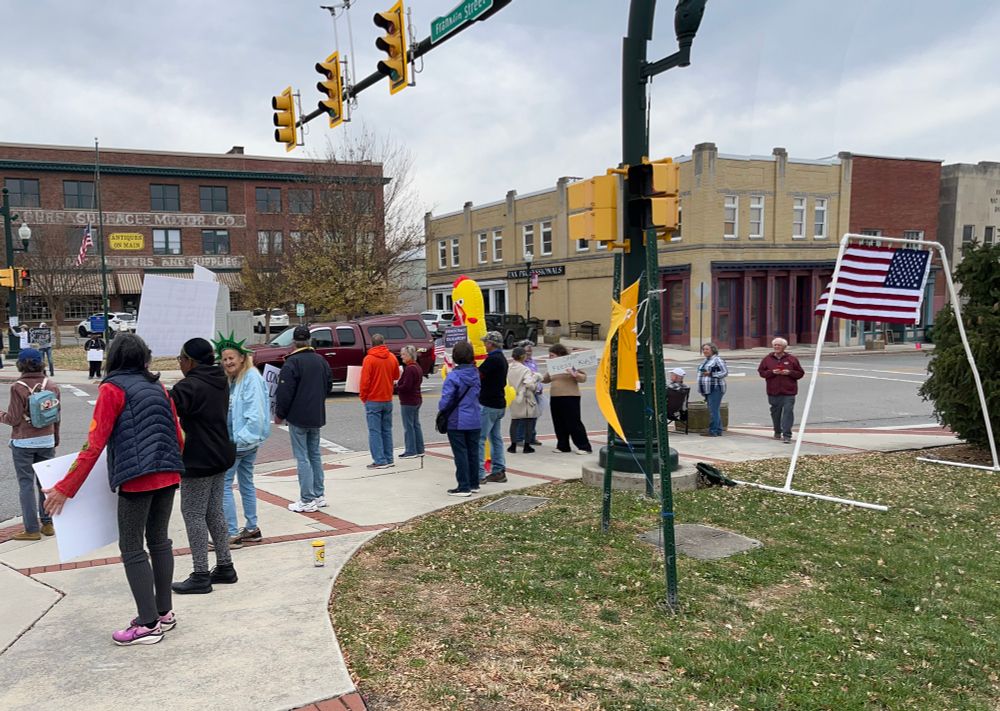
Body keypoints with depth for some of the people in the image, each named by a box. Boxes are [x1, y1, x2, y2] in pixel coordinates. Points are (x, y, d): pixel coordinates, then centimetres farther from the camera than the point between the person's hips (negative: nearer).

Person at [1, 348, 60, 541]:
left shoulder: (18, 388, -13)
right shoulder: (51, 386, 0)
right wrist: (55, 439, 19)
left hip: (23, 442, -4)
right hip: (47, 440, 4)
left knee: (26, 484, 2)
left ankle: (32, 529, 3)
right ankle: (48, 524, 18)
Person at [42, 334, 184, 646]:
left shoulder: (112, 389, -5)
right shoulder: (158, 387, 12)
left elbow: (94, 444, -10)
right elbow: (178, 436, 14)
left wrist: (65, 489, -5)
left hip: (137, 478, -6)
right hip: (168, 476, 6)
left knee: (132, 548, 3)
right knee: (159, 541, 16)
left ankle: (149, 624, 6)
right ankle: (165, 612, 24)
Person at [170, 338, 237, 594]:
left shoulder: (190, 386, -19)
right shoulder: (219, 382, 9)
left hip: (198, 460, -9)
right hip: (220, 456, 9)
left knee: (193, 514, 0)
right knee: (214, 512, 17)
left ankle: (200, 576, 5)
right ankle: (225, 567, 23)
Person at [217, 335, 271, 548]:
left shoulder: (251, 377, -16)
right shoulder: (233, 379, 13)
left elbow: (255, 413, -22)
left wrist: (241, 438, -22)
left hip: (242, 441, -10)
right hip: (236, 440, 10)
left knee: (223, 484, -6)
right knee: (245, 482, 16)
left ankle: (232, 534, -1)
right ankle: (252, 529, 27)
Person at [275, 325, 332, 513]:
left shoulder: (292, 362, -15)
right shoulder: (321, 360, 7)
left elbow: (285, 392, -16)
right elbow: (328, 386, 16)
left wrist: (279, 414, -4)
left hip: (298, 417, -7)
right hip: (317, 416, 7)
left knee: (302, 457, -3)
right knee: (315, 455, 16)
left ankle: (307, 501, -1)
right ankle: (319, 496, 20)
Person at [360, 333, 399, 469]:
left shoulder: (369, 359, -12)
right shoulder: (392, 357, 3)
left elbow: (365, 380, -14)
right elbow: (396, 376, 14)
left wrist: (363, 397, -1)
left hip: (373, 400, -5)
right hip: (388, 399, 5)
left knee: (375, 431, -2)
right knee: (387, 430, 13)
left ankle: (380, 461, -6)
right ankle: (388, 459, 15)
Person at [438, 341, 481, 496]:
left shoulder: (453, 376, -17)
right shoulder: (476, 374, 3)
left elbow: (446, 400, -17)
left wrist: (441, 409, 1)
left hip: (457, 422, -6)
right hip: (474, 421, 6)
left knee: (460, 454, 1)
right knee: (473, 452, 14)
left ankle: (464, 487, 5)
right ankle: (474, 484, 22)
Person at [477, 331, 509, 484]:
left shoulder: (492, 359, -17)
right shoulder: (502, 359, 14)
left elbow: (476, 375, -22)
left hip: (488, 405, -10)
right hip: (499, 404, 10)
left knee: (479, 438, -7)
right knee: (495, 437, 14)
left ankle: (479, 473, -7)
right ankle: (499, 471, 17)